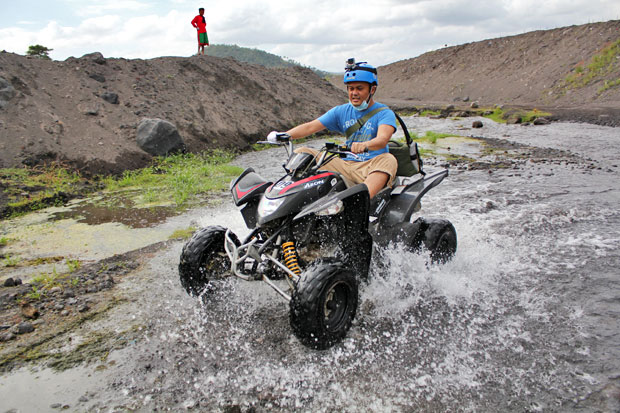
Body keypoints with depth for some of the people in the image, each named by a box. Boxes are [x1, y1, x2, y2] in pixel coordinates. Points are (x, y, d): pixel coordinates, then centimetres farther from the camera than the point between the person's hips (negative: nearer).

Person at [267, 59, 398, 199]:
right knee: (302, 153, -5)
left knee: (389, 160, -37)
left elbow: (382, 139, -24)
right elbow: (311, 126, 3)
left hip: (372, 167, -4)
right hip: (346, 165, 4)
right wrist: (284, 135, -14)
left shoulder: (384, 113, -3)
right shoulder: (341, 111, 11)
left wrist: (364, 145, -47)